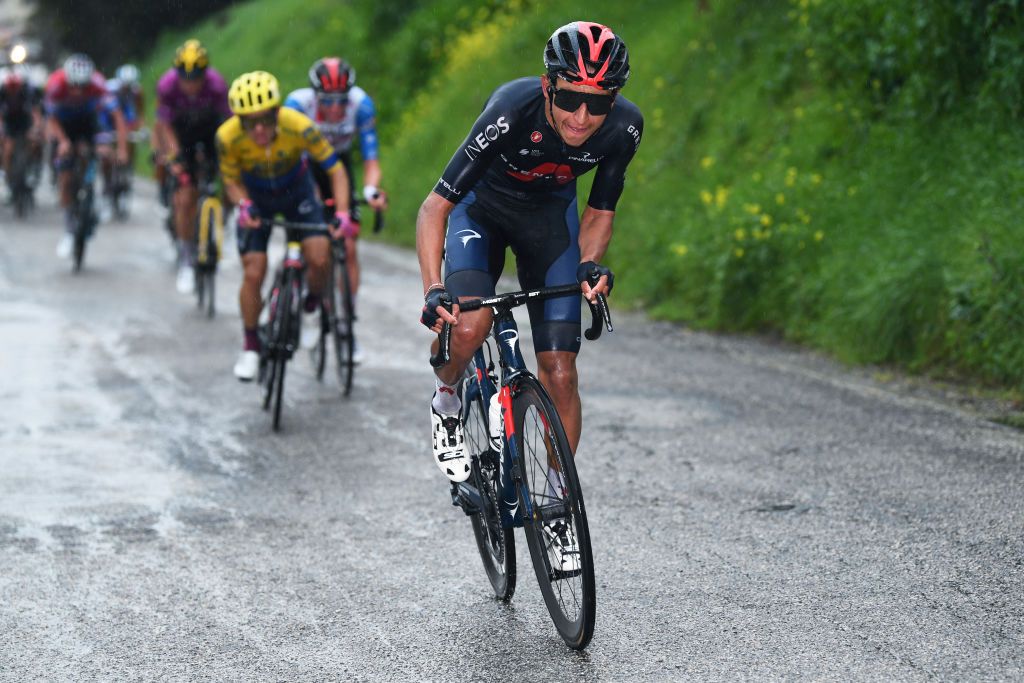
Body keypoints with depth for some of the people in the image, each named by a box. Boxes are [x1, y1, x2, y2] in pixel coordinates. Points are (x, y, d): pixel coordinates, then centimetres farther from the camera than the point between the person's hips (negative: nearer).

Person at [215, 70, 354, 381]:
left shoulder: (299, 126, -35)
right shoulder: (228, 137, -31)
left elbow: (335, 169, -25)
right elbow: (232, 181, -15)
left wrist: (342, 212, -37)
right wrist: (243, 204, -35)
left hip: (296, 191, 0)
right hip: (256, 198, 0)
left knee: (319, 258, -19)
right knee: (253, 273, -7)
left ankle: (312, 307, 14)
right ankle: (250, 347, 14)